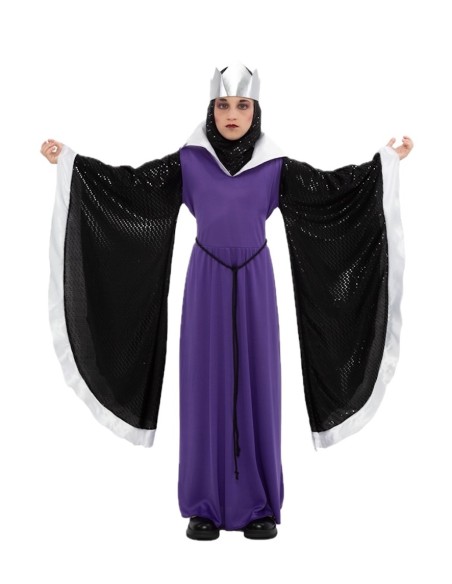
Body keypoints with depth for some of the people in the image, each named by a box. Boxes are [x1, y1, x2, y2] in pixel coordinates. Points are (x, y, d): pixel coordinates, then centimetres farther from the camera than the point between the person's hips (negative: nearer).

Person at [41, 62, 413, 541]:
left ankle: (259, 505, 12)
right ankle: (206, 506, 10)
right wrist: (69, 160, -3)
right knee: (205, 386, 0)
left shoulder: (274, 164, 3)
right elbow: (131, 183, 1)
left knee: (256, 385, 1)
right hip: (207, 280, 0)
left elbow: (331, 189, 7)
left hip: (254, 281, 1)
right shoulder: (189, 159, 1)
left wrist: (387, 159, 6)